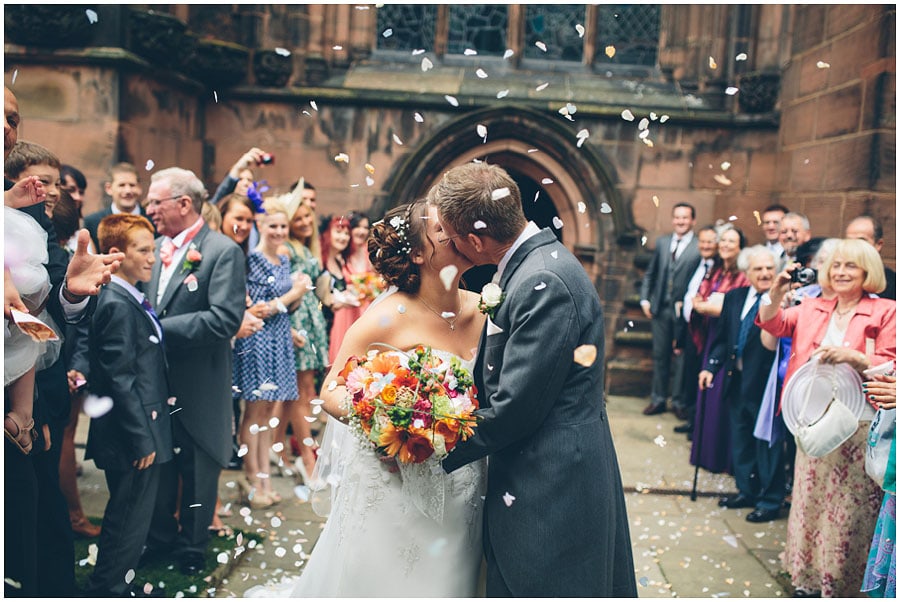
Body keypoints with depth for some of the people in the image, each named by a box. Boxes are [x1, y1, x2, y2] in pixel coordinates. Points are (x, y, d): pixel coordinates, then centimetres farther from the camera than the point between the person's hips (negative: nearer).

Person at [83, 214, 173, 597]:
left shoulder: (130, 300, 10)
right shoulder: (117, 306, -19)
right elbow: (119, 380, -22)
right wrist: (142, 439, -20)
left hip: (144, 429, 10)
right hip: (133, 437, -10)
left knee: (130, 521, 21)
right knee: (128, 523, 4)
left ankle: (112, 588, 35)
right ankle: (105, 590, 19)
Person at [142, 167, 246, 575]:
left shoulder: (223, 251, -14)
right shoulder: (156, 247, 6)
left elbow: (225, 320, -23)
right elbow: (147, 307, 14)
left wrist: (160, 328, -22)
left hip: (198, 385, -6)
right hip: (157, 378, 6)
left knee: (197, 470, 12)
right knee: (158, 463, 19)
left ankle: (192, 546, 32)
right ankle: (160, 538, 39)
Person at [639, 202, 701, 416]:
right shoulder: (662, 242, 9)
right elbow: (650, 273, 14)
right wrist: (645, 299, 6)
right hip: (660, 308, 4)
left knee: (682, 357, 4)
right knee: (660, 355, 12)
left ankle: (680, 402, 18)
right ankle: (658, 399, 23)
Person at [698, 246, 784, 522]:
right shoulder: (734, 297, 8)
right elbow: (723, 336, 14)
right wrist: (711, 366, 7)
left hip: (765, 382, -7)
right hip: (736, 380, 7)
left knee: (767, 442, 5)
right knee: (740, 439, 18)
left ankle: (771, 501, 21)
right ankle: (747, 491, 35)